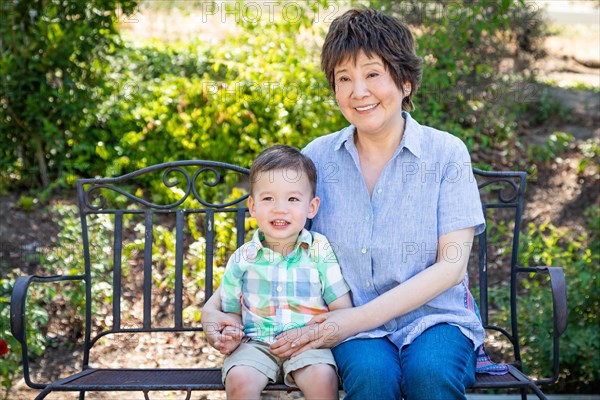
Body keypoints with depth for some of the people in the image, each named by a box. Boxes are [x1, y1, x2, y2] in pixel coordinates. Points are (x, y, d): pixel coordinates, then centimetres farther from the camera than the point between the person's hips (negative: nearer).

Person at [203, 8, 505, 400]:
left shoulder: (446, 152, -2)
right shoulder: (317, 157, 5)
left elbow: (451, 266, -8)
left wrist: (359, 317, -17)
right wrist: (215, 305, -11)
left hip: (435, 316, -1)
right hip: (354, 330, 1)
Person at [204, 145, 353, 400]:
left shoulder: (320, 251, 1)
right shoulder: (242, 259, 5)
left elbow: (342, 309, 1)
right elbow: (231, 311, 13)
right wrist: (230, 335, -10)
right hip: (256, 343, 2)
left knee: (323, 377, -31)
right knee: (238, 379, -27)